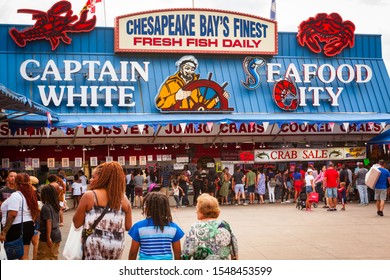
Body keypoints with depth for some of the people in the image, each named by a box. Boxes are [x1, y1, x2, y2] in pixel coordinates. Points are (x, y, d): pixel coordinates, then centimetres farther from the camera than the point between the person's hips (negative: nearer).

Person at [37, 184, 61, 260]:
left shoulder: (46, 207, -15)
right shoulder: (56, 205, 8)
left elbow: (49, 222, -20)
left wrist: (48, 237, -20)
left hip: (47, 236, -8)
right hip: (57, 234, 8)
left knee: (41, 258, 0)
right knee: (54, 257, 13)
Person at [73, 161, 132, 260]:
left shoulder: (89, 196, -9)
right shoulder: (123, 198, 1)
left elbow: (76, 223, -3)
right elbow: (128, 226, 5)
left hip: (94, 246, -3)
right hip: (116, 247, 3)